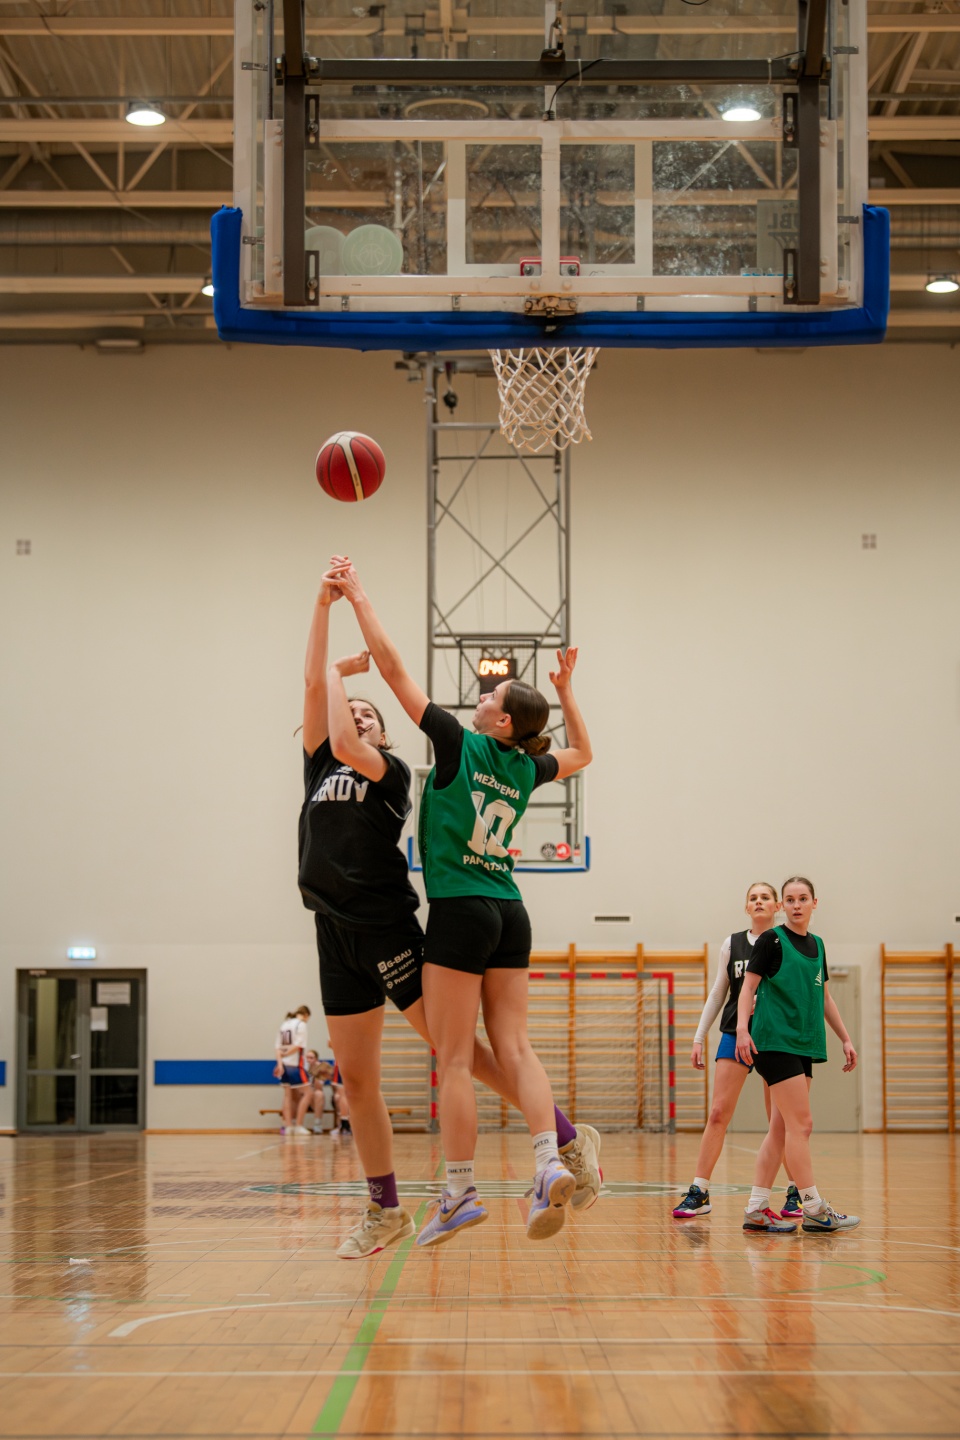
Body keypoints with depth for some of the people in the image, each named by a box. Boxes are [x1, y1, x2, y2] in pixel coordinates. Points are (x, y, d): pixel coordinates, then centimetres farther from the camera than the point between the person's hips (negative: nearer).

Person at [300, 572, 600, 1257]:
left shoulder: (392, 770, 3)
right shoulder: (321, 767, 16)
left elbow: (348, 748, -17)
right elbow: (313, 685, 6)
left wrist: (341, 672, -3)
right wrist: (324, 603, 2)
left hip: (388, 928, -5)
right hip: (337, 936, 5)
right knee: (356, 1079, 5)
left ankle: (570, 1141, 2)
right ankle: (385, 1210, 14)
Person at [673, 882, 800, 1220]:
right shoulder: (732, 944, 9)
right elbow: (717, 994, 13)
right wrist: (699, 1038, 9)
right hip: (735, 1035, 2)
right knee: (717, 1113, -6)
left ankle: (795, 1192, 14)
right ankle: (699, 1193, -5)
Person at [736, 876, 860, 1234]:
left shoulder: (816, 945, 16)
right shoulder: (772, 940, -4)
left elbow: (824, 996, 23)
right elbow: (748, 986, -8)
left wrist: (845, 1039, 20)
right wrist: (742, 1028, -22)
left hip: (804, 1044, 7)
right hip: (775, 1041, -7)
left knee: (782, 1129, 6)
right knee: (800, 1124, -10)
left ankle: (756, 1209, 9)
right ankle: (814, 1210, -7)